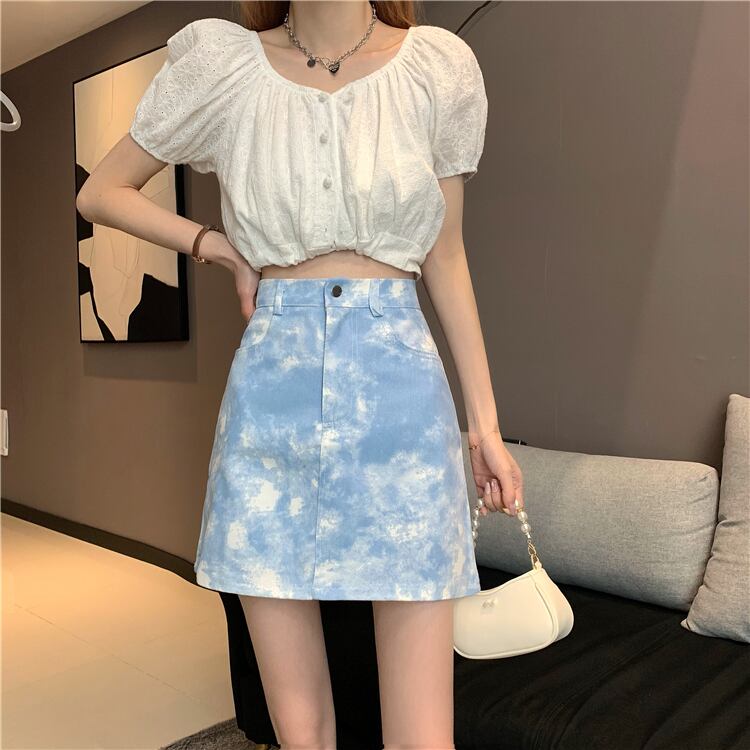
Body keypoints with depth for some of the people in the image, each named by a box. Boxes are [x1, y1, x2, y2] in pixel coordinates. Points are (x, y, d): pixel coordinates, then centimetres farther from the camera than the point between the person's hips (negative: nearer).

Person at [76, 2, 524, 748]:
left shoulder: (440, 65, 5)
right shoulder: (221, 60, 5)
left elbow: (445, 257, 10)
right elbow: (100, 193, 16)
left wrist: (486, 419, 9)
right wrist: (220, 247, 2)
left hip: (398, 386, 0)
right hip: (271, 389, 1)